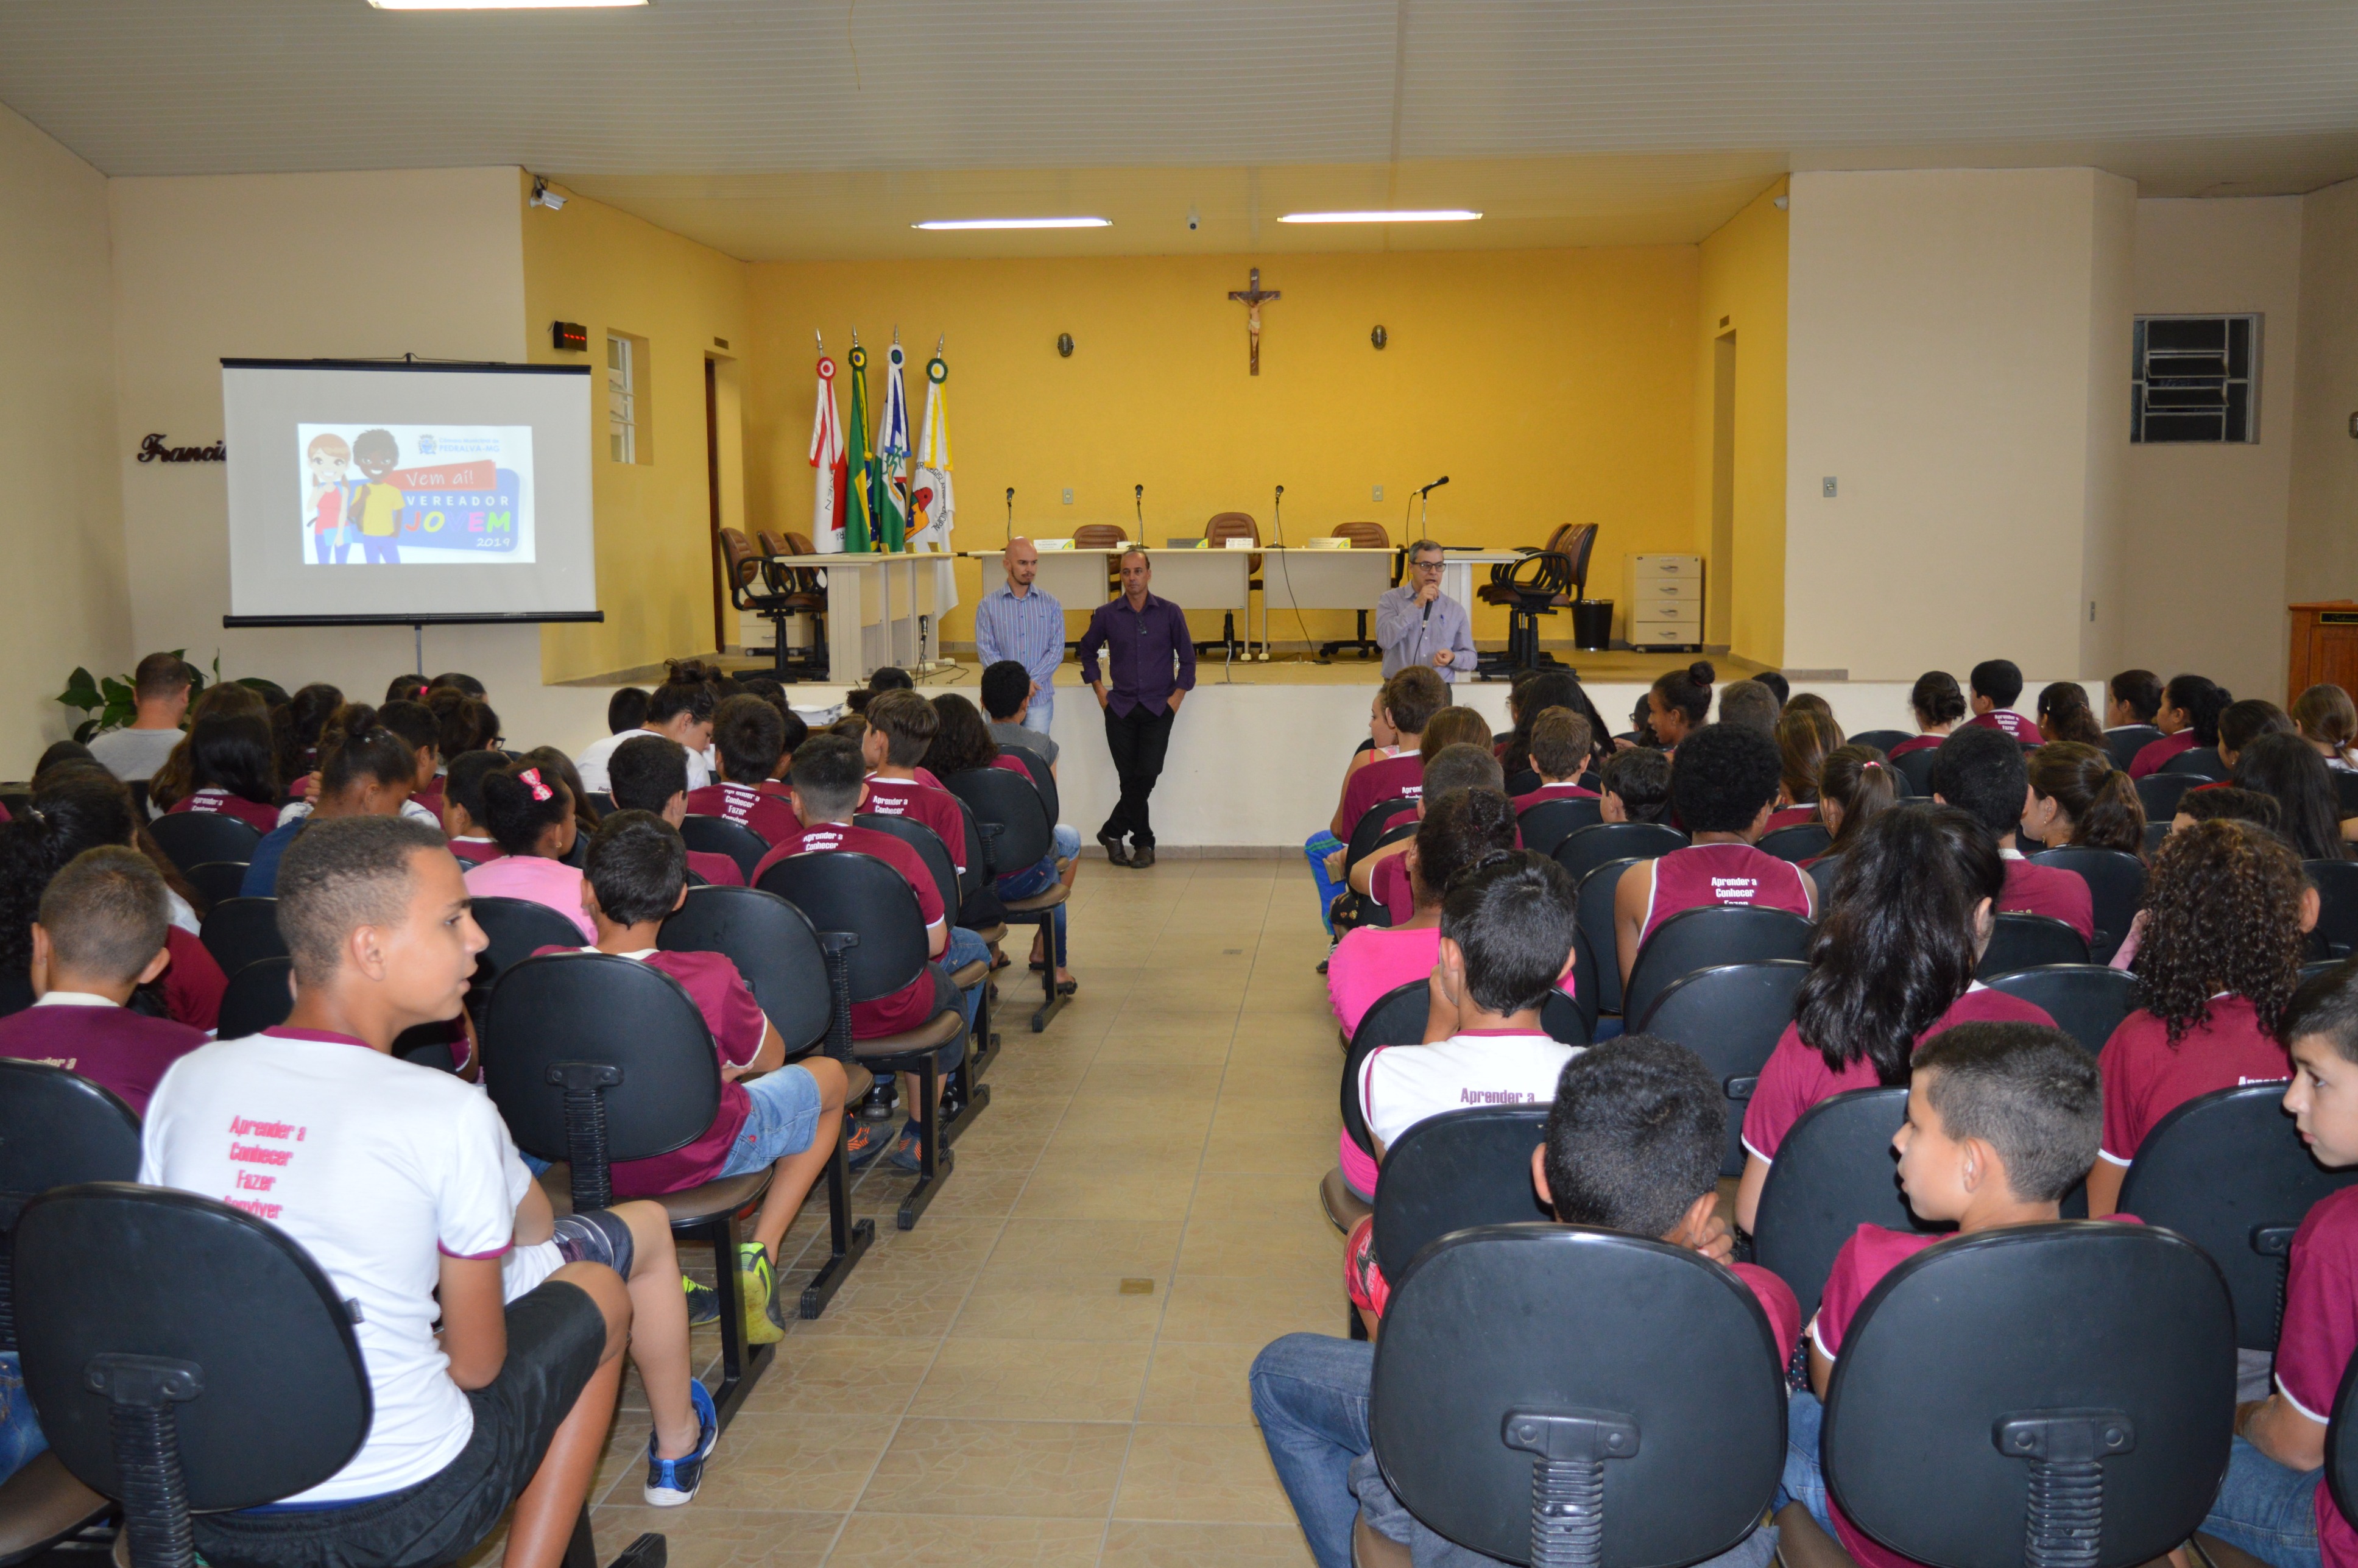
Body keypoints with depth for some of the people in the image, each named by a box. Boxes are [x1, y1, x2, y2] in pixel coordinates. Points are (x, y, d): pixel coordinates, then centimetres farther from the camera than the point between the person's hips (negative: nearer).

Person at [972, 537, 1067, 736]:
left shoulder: (1050, 604, 7)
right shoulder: (988, 605, 3)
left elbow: (1057, 649, 1)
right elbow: (985, 650, -4)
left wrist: (1031, 681, -12)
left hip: (1039, 697, 1)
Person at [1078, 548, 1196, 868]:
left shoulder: (1170, 613, 2)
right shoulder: (1107, 614, 3)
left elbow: (1187, 657, 8)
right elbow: (1088, 650, 17)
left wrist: (1177, 696, 0)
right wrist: (1099, 691, 9)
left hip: (1158, 709, -1)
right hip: (1120, 707, 1)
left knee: (1148, 775, -11)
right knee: (1130, 779, 0)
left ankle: (1114, 832, 8)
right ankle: (1144, 842, 15)